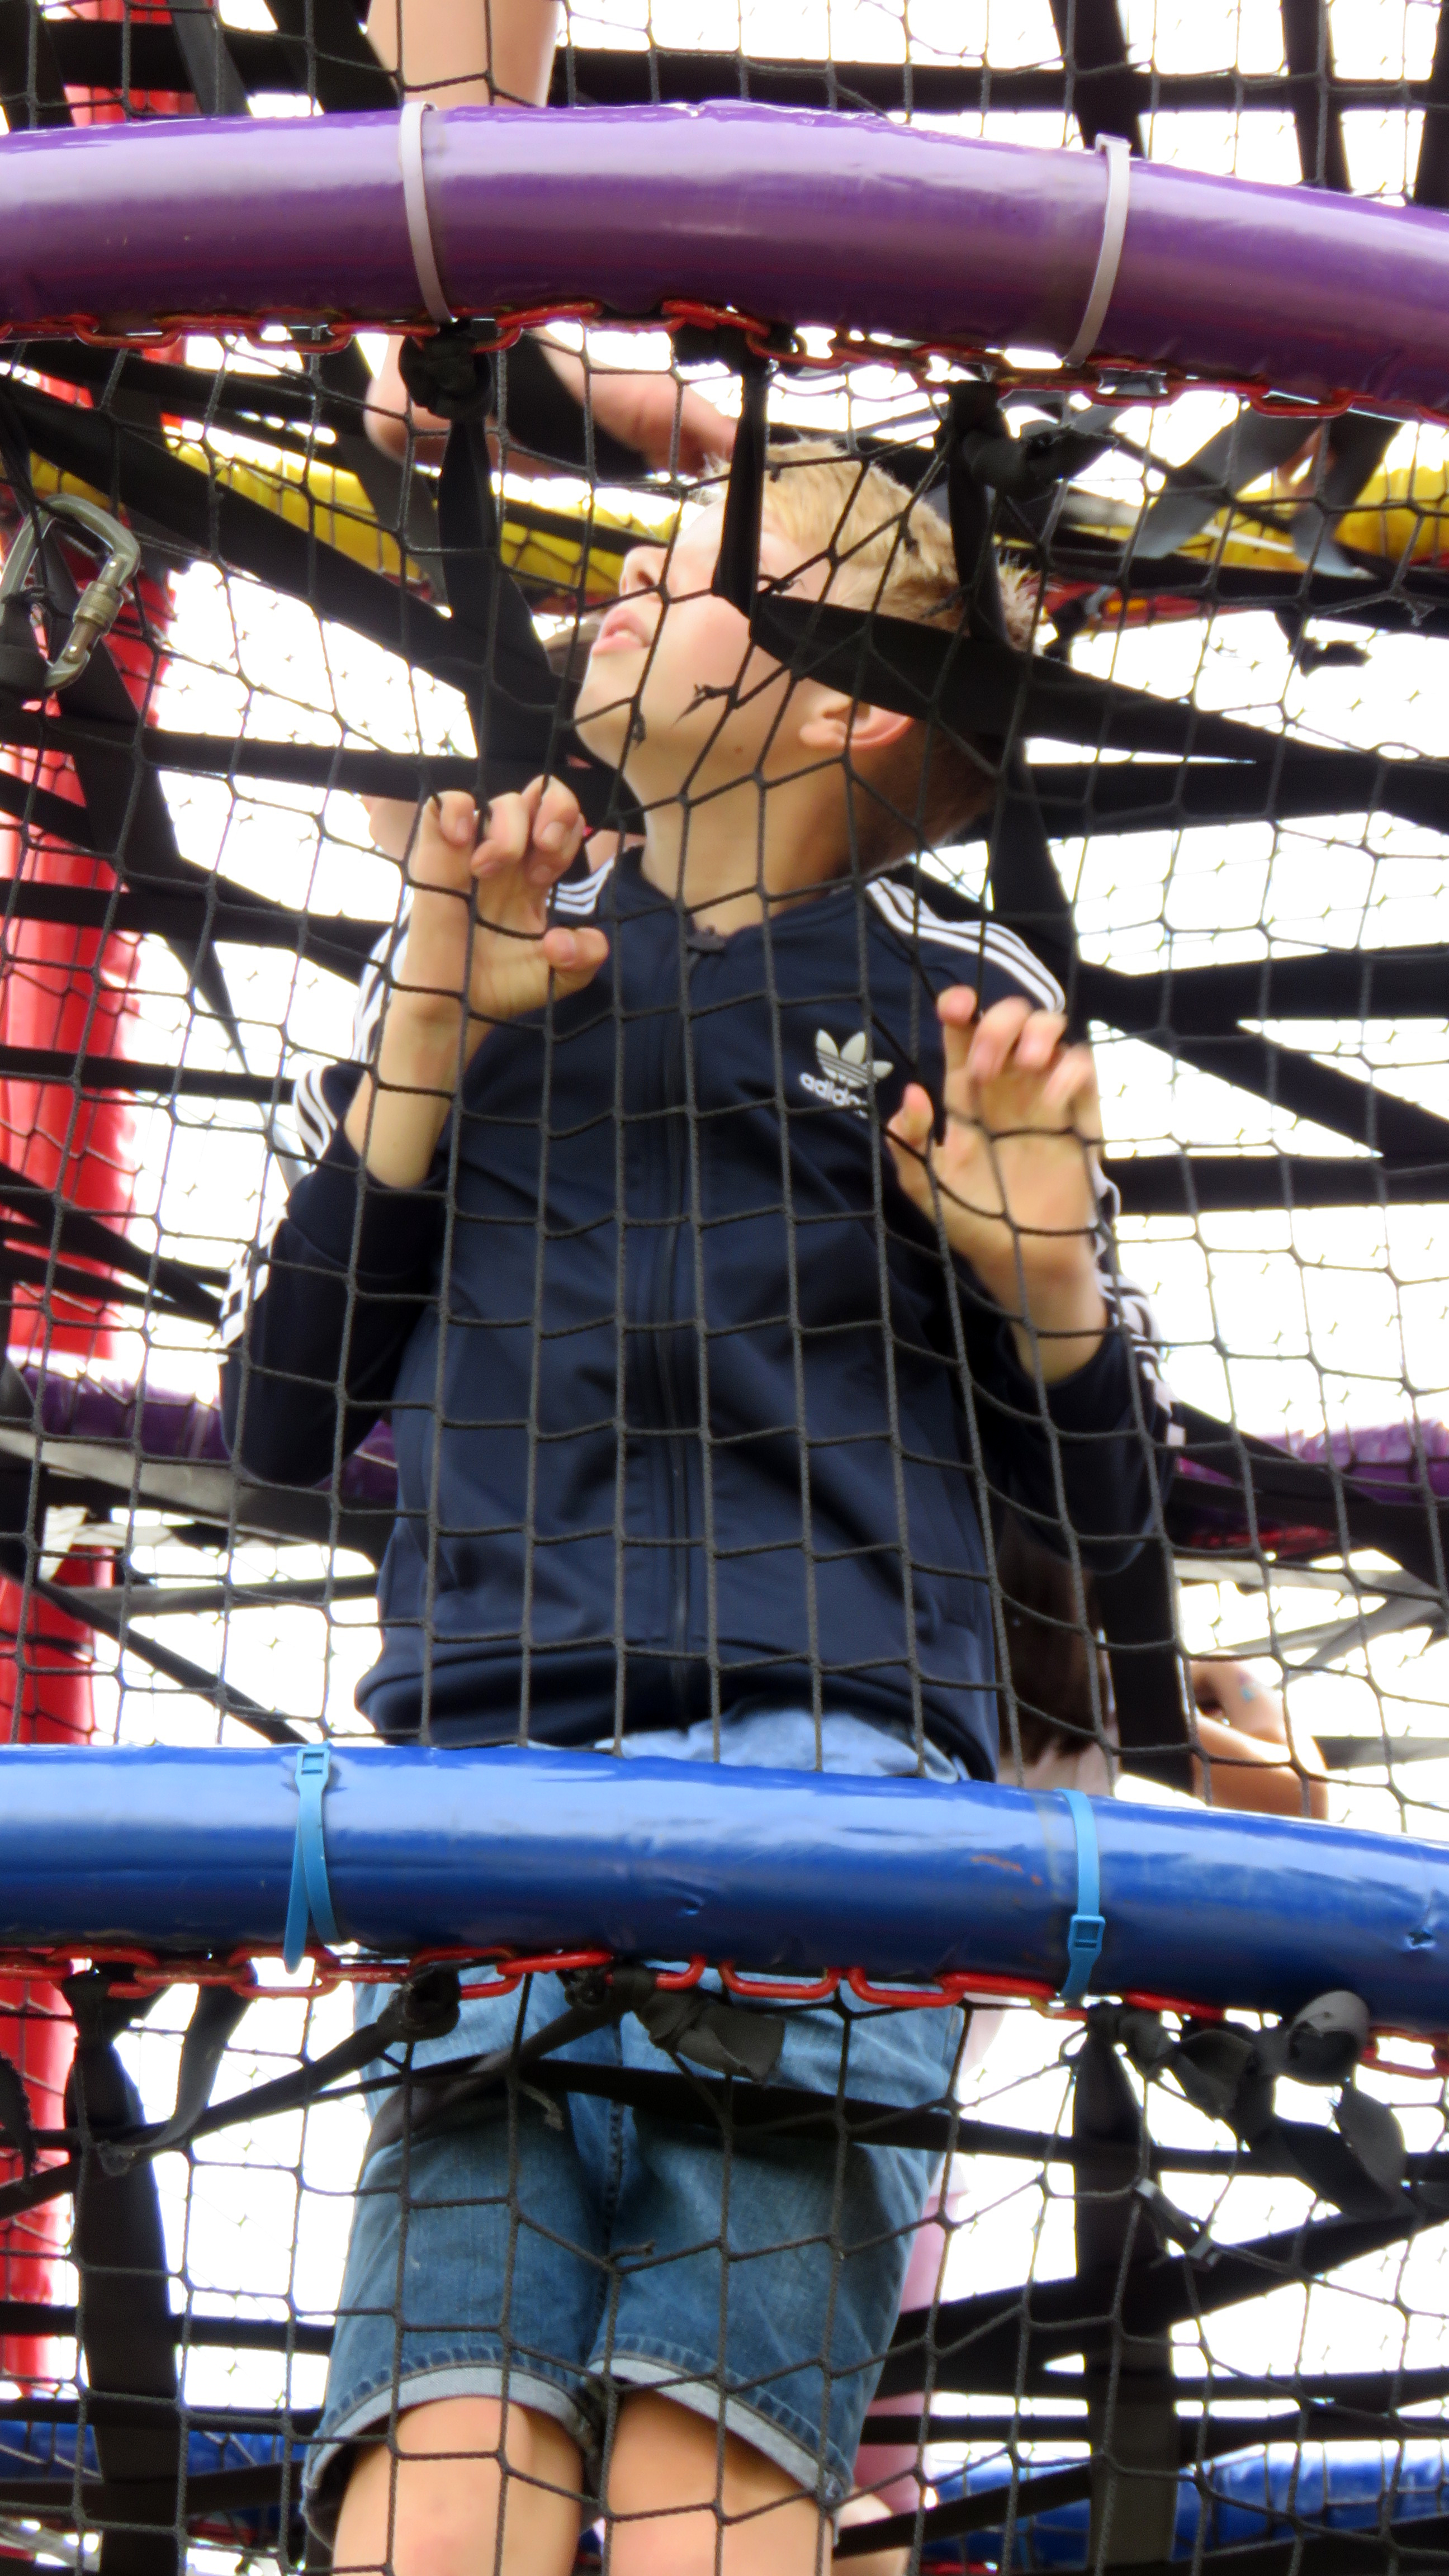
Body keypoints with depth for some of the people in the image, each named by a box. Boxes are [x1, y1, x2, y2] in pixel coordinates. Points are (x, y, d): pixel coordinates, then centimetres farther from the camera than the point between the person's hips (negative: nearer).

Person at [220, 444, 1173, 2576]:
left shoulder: (957, 990, 15)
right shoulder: (470, 950, 22)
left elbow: (1105, 1502, 19)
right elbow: (277, 1424, 15)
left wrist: (1044, 1268, -2)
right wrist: (428, 1042, 7)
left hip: (841, 1758, -2)